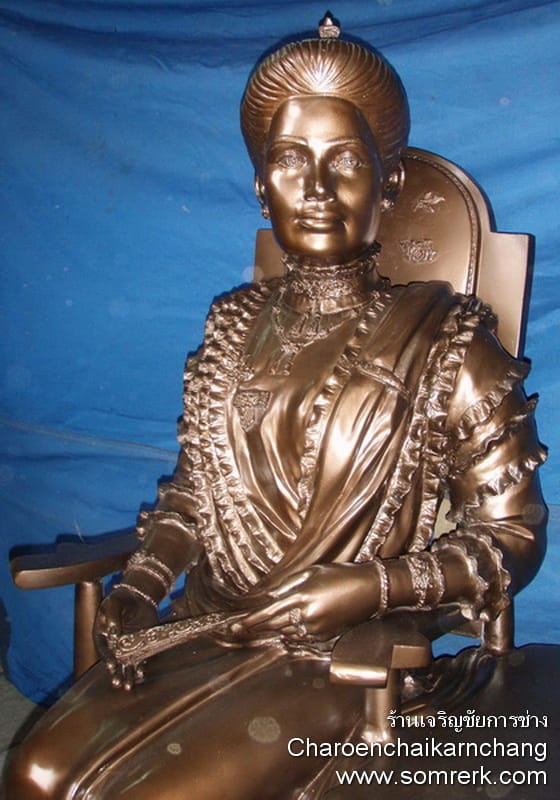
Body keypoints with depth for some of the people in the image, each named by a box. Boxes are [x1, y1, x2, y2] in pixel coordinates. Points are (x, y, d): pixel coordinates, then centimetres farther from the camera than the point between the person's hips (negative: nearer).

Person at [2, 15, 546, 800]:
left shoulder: (445, 342, -7)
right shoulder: (236, 323, 7)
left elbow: (511, 537, -5)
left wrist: (364, 587, -17)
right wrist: (142, 584, -4)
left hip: (343, 656, -4)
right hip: (208, 632, 4)